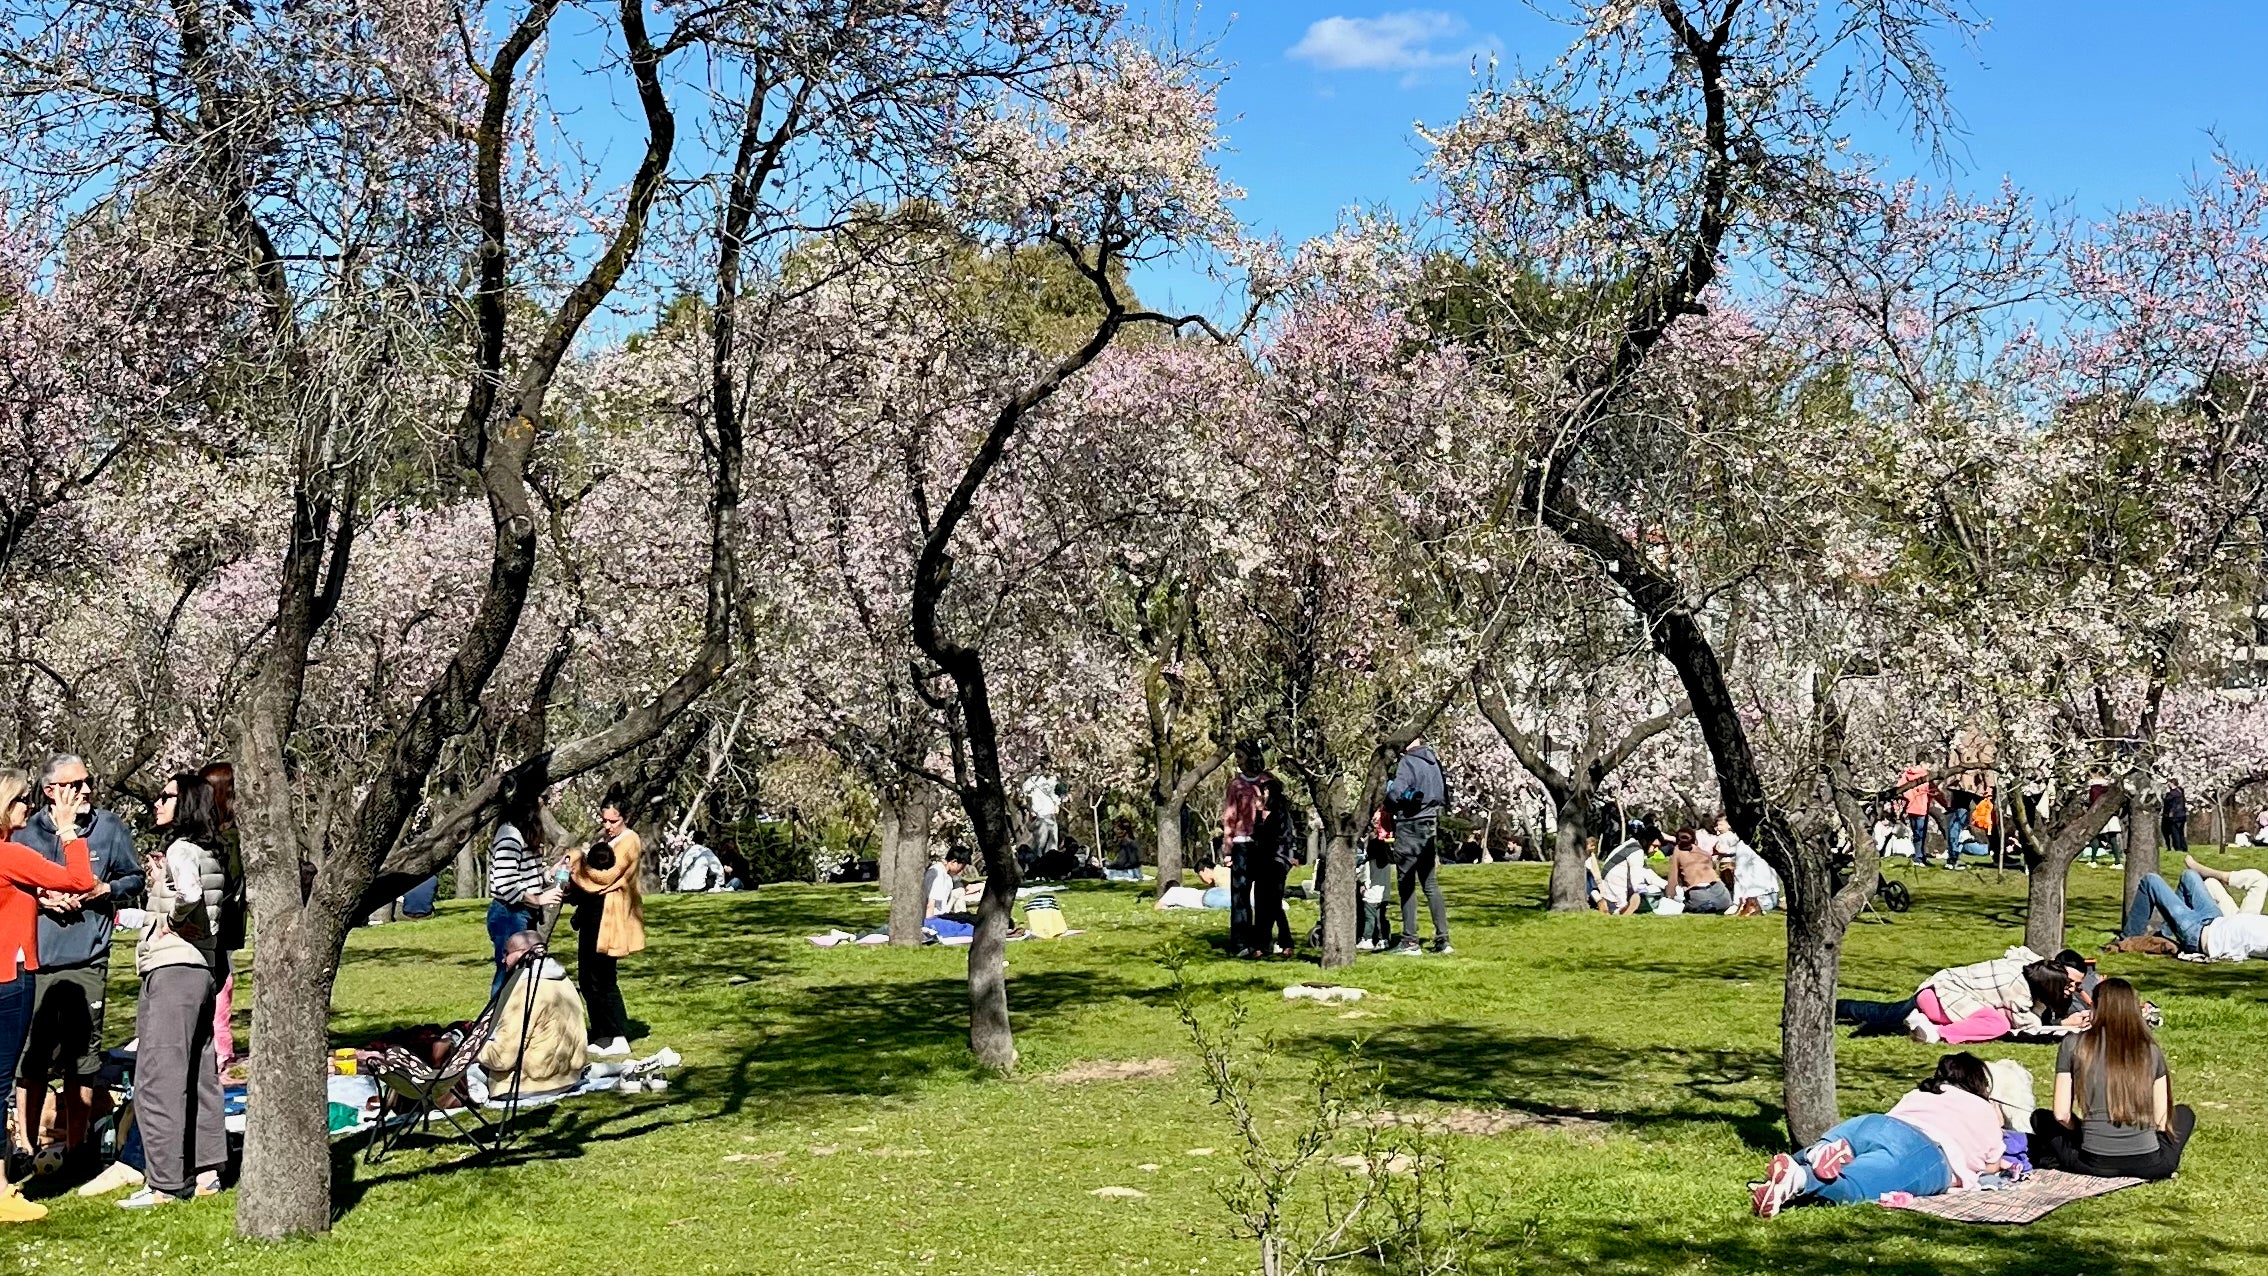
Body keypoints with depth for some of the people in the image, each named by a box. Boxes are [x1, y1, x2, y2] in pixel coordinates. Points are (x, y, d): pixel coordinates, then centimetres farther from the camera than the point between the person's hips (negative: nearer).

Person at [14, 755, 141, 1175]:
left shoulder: (108, 827, 3)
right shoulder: (27, 832, 2)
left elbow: (135, 877, 11)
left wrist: (105, 890, -7)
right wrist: (43, 899, -7)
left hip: (86, 962, 0)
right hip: (33, 961, 0)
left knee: (82, 1056, 7)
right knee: (31, 1057, 2)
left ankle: (75, 1148, 18)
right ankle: (27, 1149, 13)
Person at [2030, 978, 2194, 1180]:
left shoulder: (2073, 1046, -2)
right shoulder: (2150, 1050, 2)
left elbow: (2061, 1115, -2)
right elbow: (2161, 1121, 4)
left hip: (2094, 1163, -1)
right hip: (2149, 1164, 1)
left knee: (2040, 1118, 26)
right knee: (2184, 1113, 30)